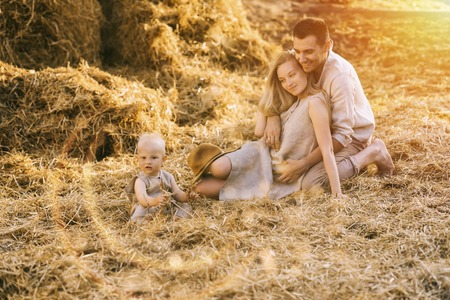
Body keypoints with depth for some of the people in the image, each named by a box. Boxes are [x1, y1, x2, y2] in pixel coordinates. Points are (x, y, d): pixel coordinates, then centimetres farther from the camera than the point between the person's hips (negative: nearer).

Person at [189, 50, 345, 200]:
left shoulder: (315, 102, -20)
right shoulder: (293, 101, 8)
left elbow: (327, 150, -24)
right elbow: (259, 131, 6)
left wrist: (336, 191, -27)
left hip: (281, 177, -6)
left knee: (203, 187, -20)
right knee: (202, 186, -19)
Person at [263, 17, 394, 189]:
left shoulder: (340, 76, -33)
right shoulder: (307, 62, -14)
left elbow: (342, 134, -31)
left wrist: (304, 164, -35)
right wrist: (272, 118, -29)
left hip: (352, 136, -7)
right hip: (326, 131, 7)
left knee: (310, 183, -24)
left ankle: (371, 153, -5)